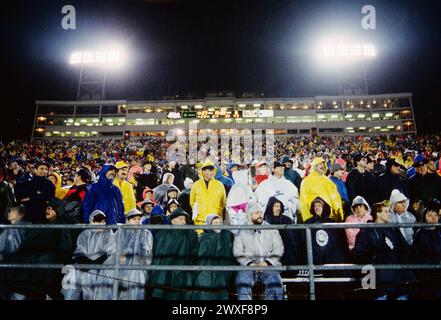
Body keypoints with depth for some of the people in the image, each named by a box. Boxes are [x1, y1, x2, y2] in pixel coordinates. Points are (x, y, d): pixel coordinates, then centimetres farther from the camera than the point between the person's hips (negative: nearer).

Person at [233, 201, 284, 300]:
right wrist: (249, 263, -12)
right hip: (249, 266, 0)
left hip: (269, 266, 0)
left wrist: (267, 262, -8)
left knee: (275, 281, -30)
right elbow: (238, 253, 6)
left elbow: (278, 250, 8)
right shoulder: (242, 232, 15)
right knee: (242, 280, -31)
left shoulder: (272, 230, 17)